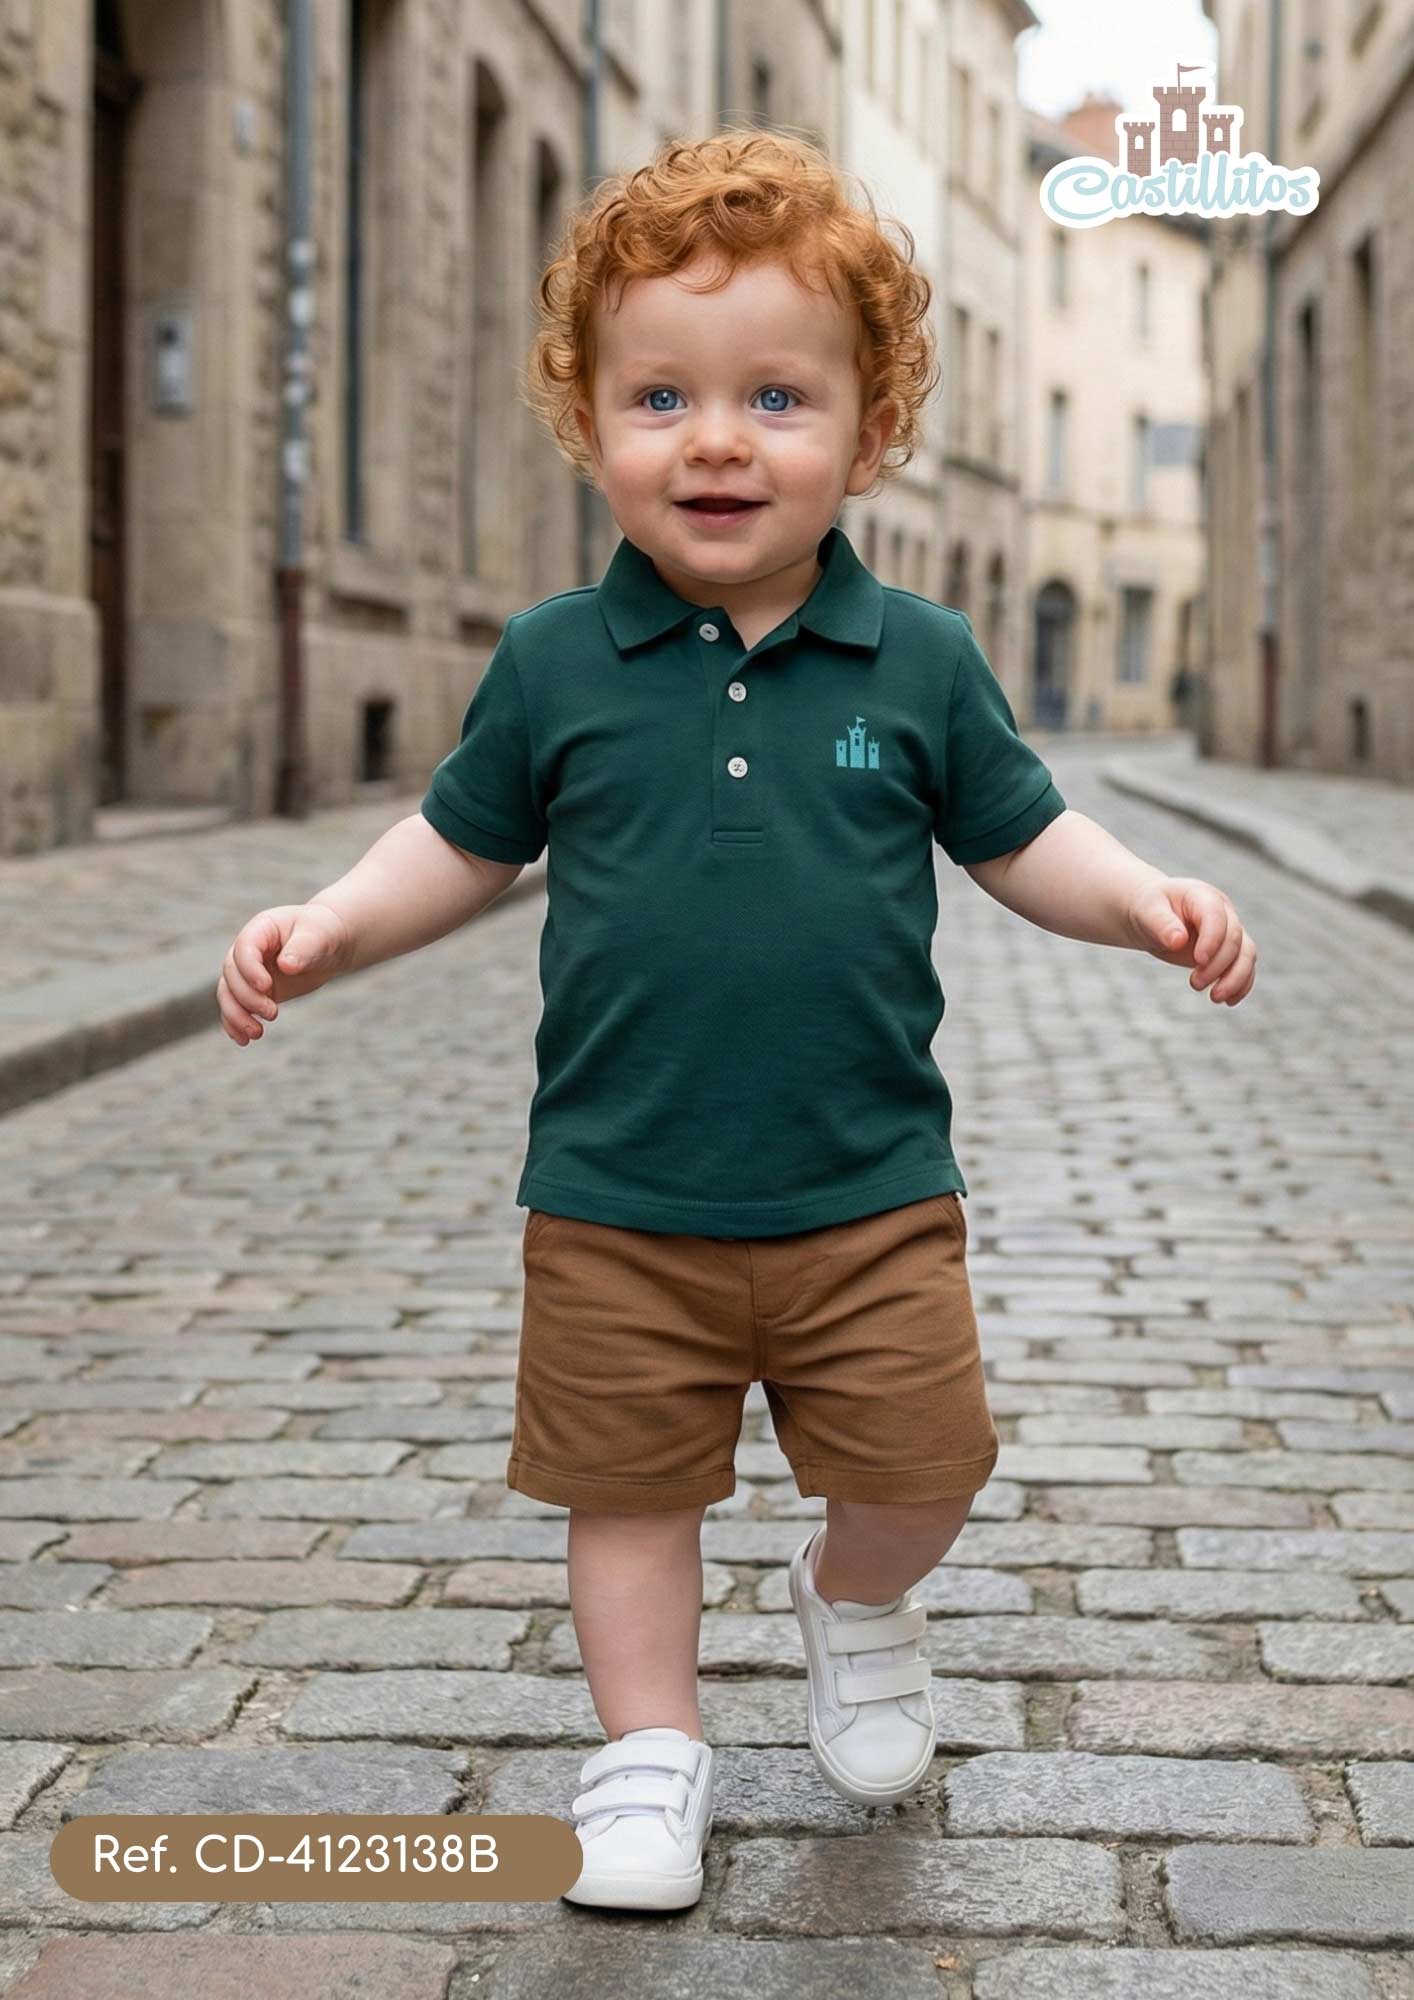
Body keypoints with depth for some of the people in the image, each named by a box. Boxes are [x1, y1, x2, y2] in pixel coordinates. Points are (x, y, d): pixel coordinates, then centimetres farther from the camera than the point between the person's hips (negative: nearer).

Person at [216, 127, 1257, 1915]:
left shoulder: (918, 662, -2)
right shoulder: (552, 664, -2)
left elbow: (1020, 837, 7)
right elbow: (465, 843, 9)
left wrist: (1145, 899, -9)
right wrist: (327, 926, -4)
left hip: (871, 1193, 0)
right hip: (616, 1208, 0)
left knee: (922, 1459, 5)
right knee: (630, 1483, 9)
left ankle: (856, 1606, 38)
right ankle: (649, 1746, 28)